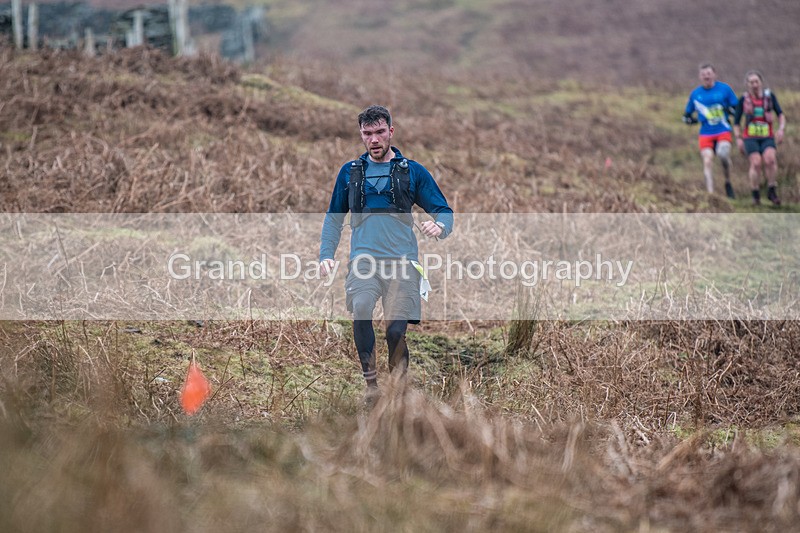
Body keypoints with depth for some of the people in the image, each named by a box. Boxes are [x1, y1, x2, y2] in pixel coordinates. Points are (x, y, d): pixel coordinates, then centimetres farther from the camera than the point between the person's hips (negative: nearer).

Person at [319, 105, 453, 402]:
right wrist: (326, 255, 10)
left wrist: (439, 226, -13)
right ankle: (371, 383, -20)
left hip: (402, 261, 0)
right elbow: (334, 218, 24)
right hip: (364, 258, 1)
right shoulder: (350, 172, 17)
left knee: (396, 330, -13)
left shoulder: (413, 172, 12)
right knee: (361, 309, -29)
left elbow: (444, 211, 11)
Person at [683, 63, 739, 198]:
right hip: (706, 133, 2)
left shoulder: (724, 89, 2)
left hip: (723, 131, -2)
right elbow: (686, 115, 17)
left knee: (723, 154, -25)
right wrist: (691, 120, -6)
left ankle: (728, 183, -1)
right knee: (707, 161, -11)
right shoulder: (695, 94, 7)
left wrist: (730, 110, -15)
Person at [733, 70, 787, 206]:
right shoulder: (744, 99, 5)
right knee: (756, 163, -18)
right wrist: (738, 139, -1)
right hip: (750, 137, 0)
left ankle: (772, 191, -13)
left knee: (770, 159, -25)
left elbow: (780, 114, 6)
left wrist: (781, 129, -11)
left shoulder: (769, 96, 6)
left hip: (767, 137, 0)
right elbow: (736, 122, 10)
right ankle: (756, 195, -6)